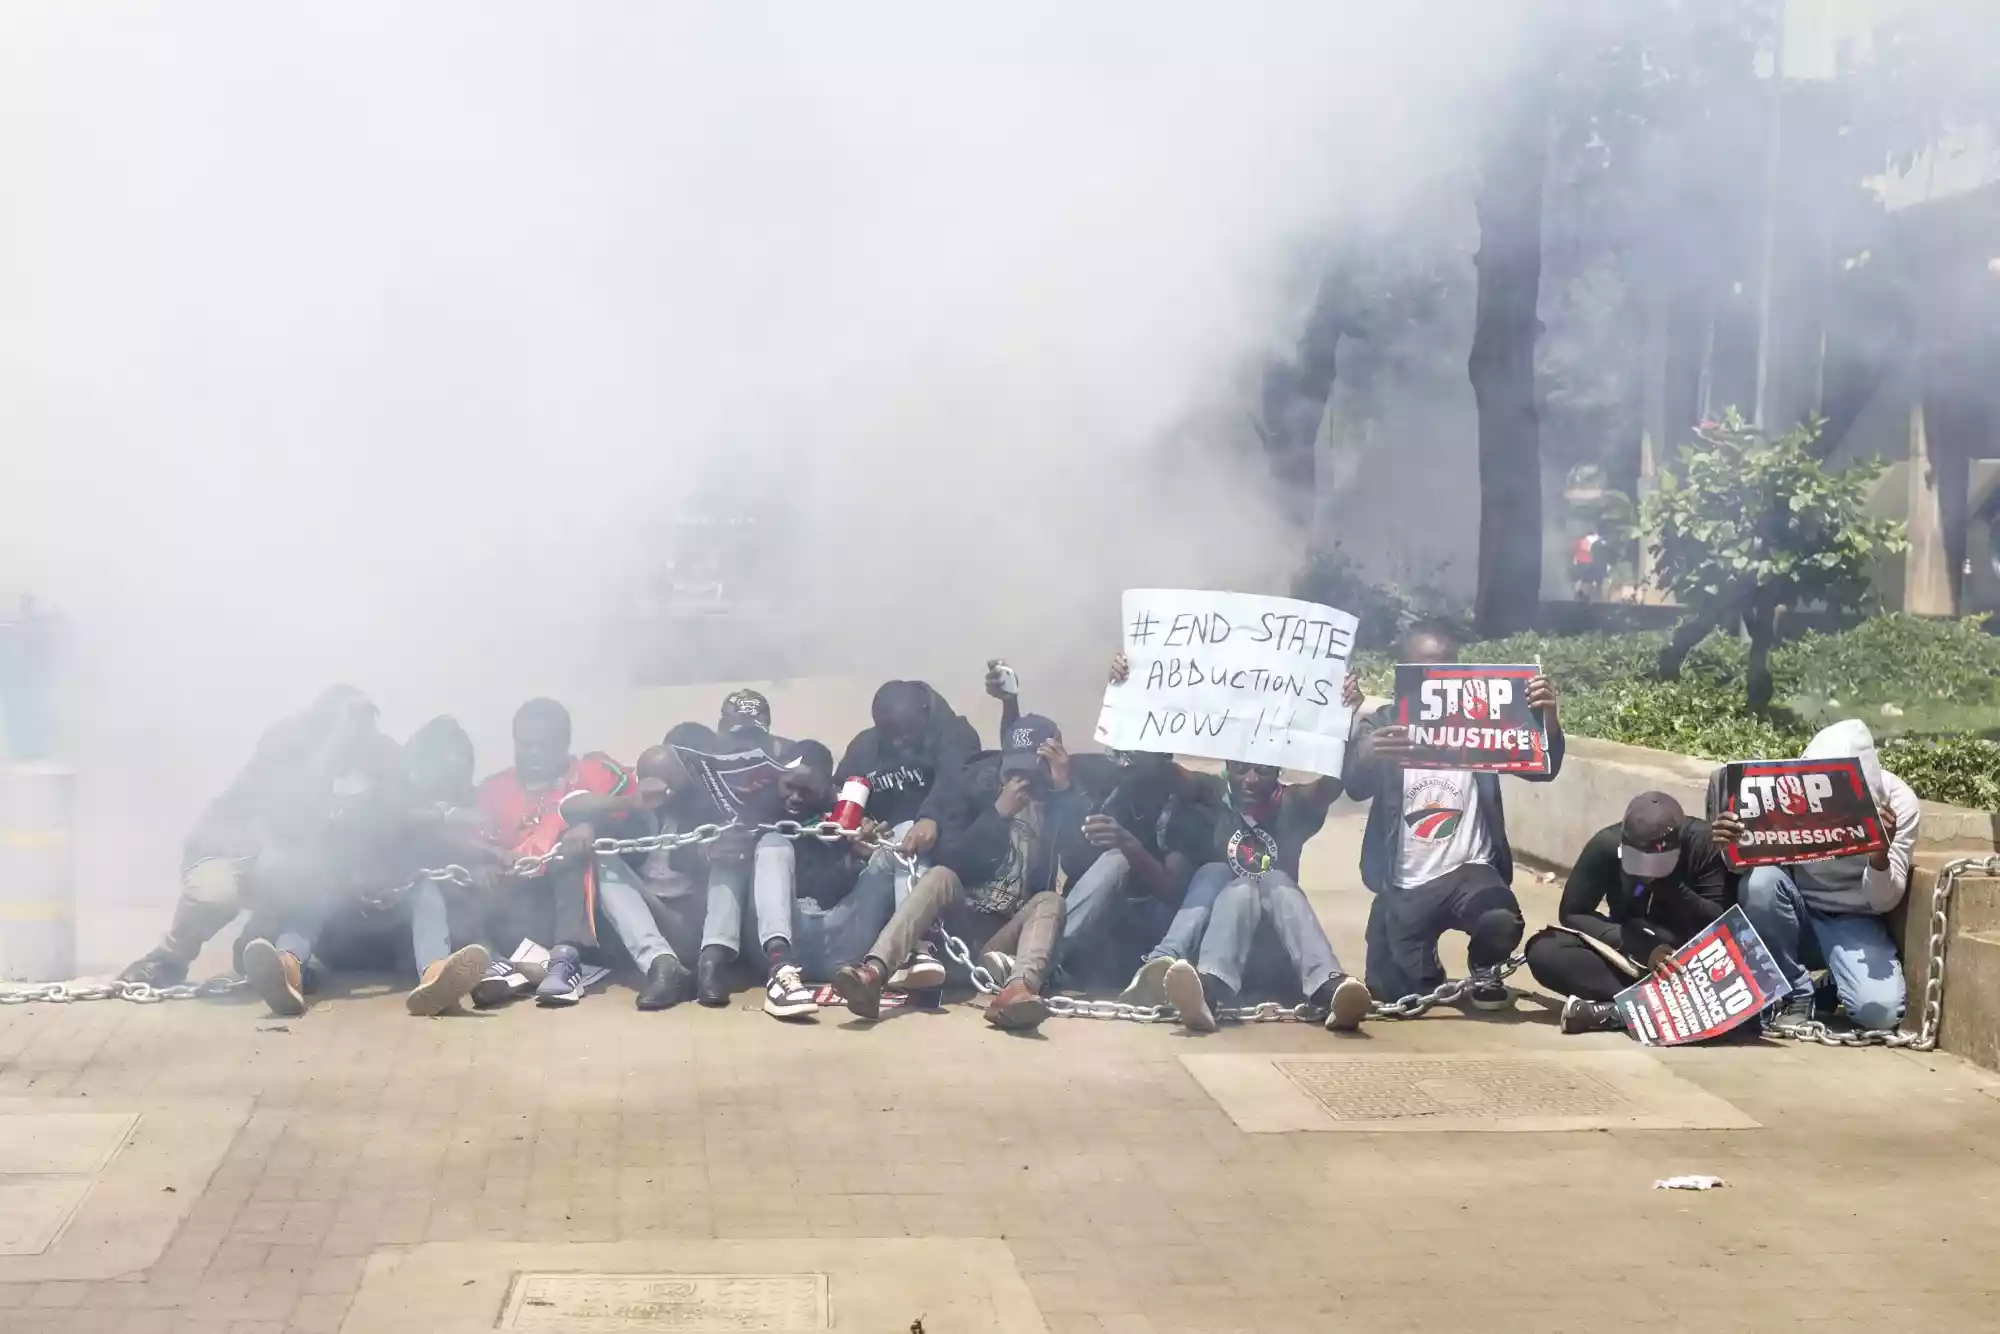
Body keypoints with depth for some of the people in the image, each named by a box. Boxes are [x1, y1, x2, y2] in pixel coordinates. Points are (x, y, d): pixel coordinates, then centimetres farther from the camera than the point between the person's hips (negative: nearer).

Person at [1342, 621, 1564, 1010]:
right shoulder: (1383, 725, 0)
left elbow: (1542, 769, -7)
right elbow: (1356, 786, -18)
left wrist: (1548, 717, -29)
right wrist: (1367, 755, -43)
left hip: (1468, 871, -1)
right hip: (1403, 886, 1)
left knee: (1501, 921, -33)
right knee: (1392, 993, 1)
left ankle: (1484, 970, 3)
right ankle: (1426, 971, 38)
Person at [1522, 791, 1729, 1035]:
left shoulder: (1702, 842, -20)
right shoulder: (1606, 844, -18)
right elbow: (1571, 913, -16)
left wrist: (1673, 887, -35)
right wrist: (1637, 945, -29)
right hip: (1627, 951, 1)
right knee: (1543, 950, -27)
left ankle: (1618, 1010, -31)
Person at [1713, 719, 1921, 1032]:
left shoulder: (1898, 800, -16)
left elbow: (1883, 902, -16)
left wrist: (1881, 854, -37)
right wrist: (1732, 845, -35)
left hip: (1854, 923, -1)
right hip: (1794, 915, 1)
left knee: (1881, 1011, -28)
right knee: (1760, 880, -32)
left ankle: (1830, 987, 8)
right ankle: (1795, 994, -11)